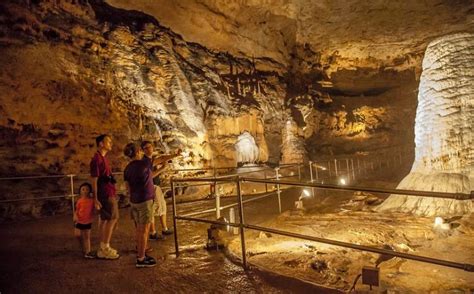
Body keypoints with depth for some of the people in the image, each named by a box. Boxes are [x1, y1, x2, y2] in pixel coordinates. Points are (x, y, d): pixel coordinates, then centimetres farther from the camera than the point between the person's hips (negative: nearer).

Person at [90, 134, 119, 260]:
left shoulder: (103, 158, 15)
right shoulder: (97, 159, -14)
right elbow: (94, 180, -17)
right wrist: (95, 198, -18)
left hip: (108, 193, 10)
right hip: (106, 194, -10)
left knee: (104, 220, 12)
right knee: (112, 219, -6)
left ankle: (103, 248, 20)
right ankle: (105, 248, 0)